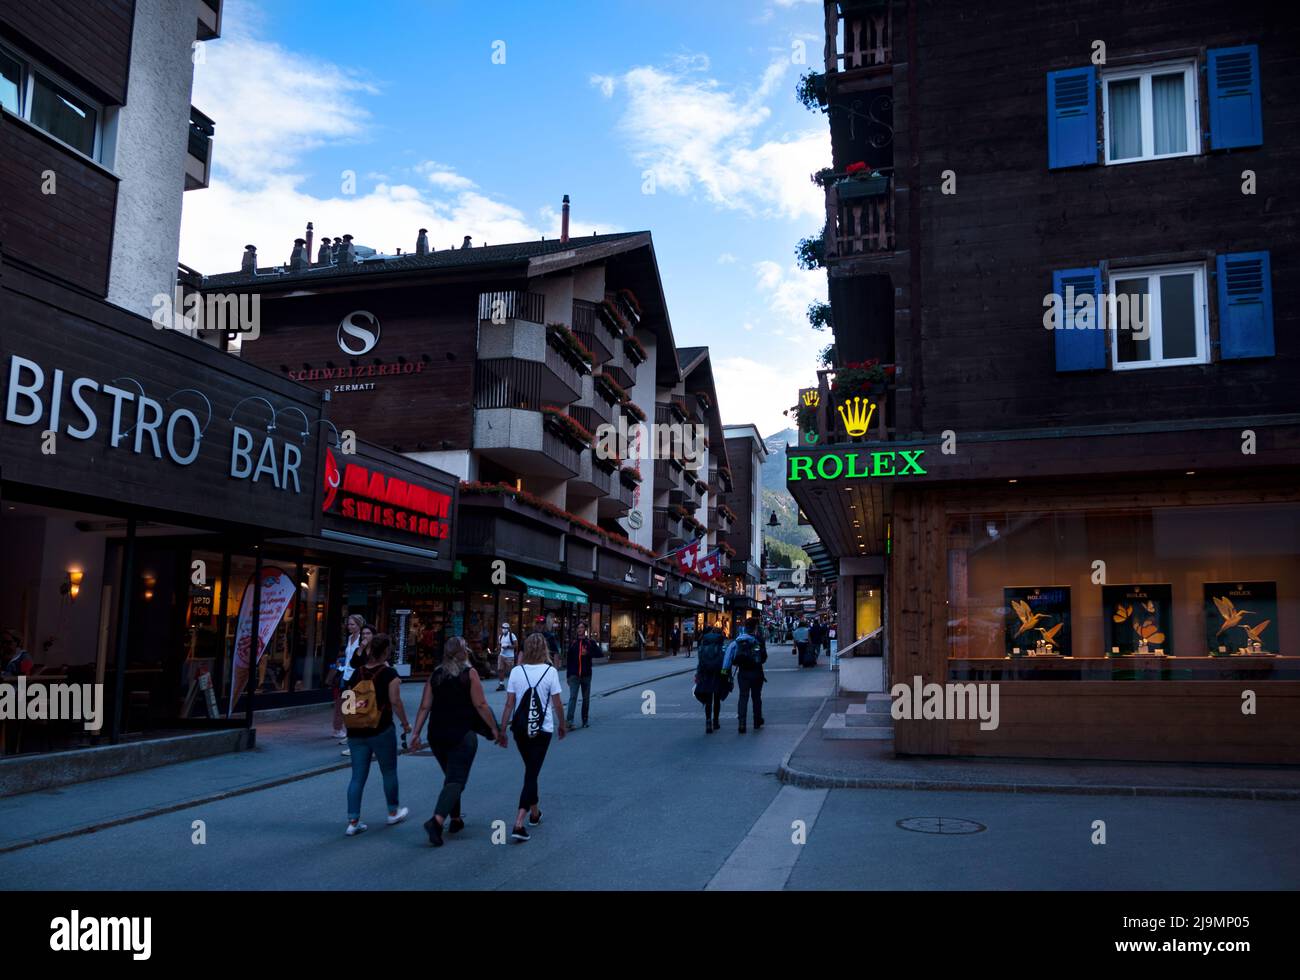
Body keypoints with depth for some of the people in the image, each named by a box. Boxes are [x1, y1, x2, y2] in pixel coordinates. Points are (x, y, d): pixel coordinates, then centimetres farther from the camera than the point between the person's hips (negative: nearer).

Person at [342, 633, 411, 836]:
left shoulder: (357, 673, 6)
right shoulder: (389, 673, -8)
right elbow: (395, 701, -12)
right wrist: (405, 723, -1)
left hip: (356, 732, 4)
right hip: (381, 730, -4)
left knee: (358, 776, 8)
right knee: (389, 772, 15)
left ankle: (353, 821, 4)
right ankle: (394, 812, 29)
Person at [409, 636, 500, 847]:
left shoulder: (435, 675, 7)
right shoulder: (470, 674, -6)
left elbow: (424, 707, 2)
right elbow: (480, 705, -9)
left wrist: (416, 733, 4)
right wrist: (493, 728, 0)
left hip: (437, 735, 5)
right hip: (462, 735, -5)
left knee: (451, 776, 22)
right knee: (456, 780, -6)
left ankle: (455, 820, 28)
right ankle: (437, 820, -25)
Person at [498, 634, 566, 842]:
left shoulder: (516, 671, -3)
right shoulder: (550, 671, -9)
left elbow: (509, 704, -3)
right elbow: (557, 704, -4)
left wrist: (502, 731, 5)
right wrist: (562, 725, 11)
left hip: (520, 729, 3)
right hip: (543, 729, -3)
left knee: (530, 770, 22)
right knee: (532, 773, 0)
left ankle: (534, 813, 37)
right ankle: (519, 823, -12)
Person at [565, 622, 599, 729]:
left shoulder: (590, 642, 5)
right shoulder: (573, 643, 9)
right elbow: (569, 660, 11)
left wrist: (588, 653, -21)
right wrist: (568, 675, 8)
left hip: (586, 675, 0)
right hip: (574, 675, 0)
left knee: (586, 699, 9)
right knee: (572, 697, -12)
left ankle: (585, 720, 19)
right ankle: (570, 720, -18)